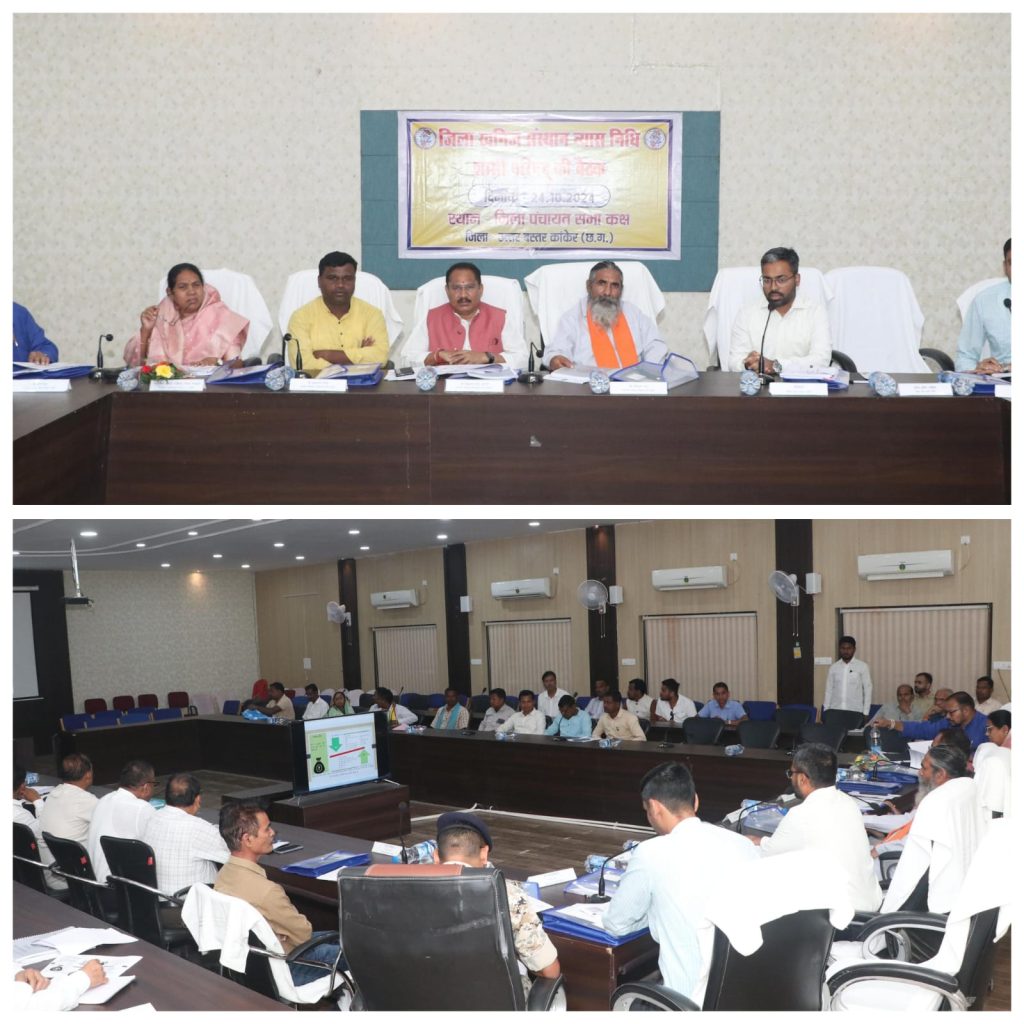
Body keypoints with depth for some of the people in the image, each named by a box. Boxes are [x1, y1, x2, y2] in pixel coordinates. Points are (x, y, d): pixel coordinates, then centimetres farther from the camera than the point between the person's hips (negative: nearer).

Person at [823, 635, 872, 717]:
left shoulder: (862, 667, 1)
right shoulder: (834, 667, 9)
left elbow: (867, 690, 1)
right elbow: (828, 690, 10)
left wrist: (865, 713, -3)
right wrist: (826, 711, 5)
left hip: (855, 711, -2)